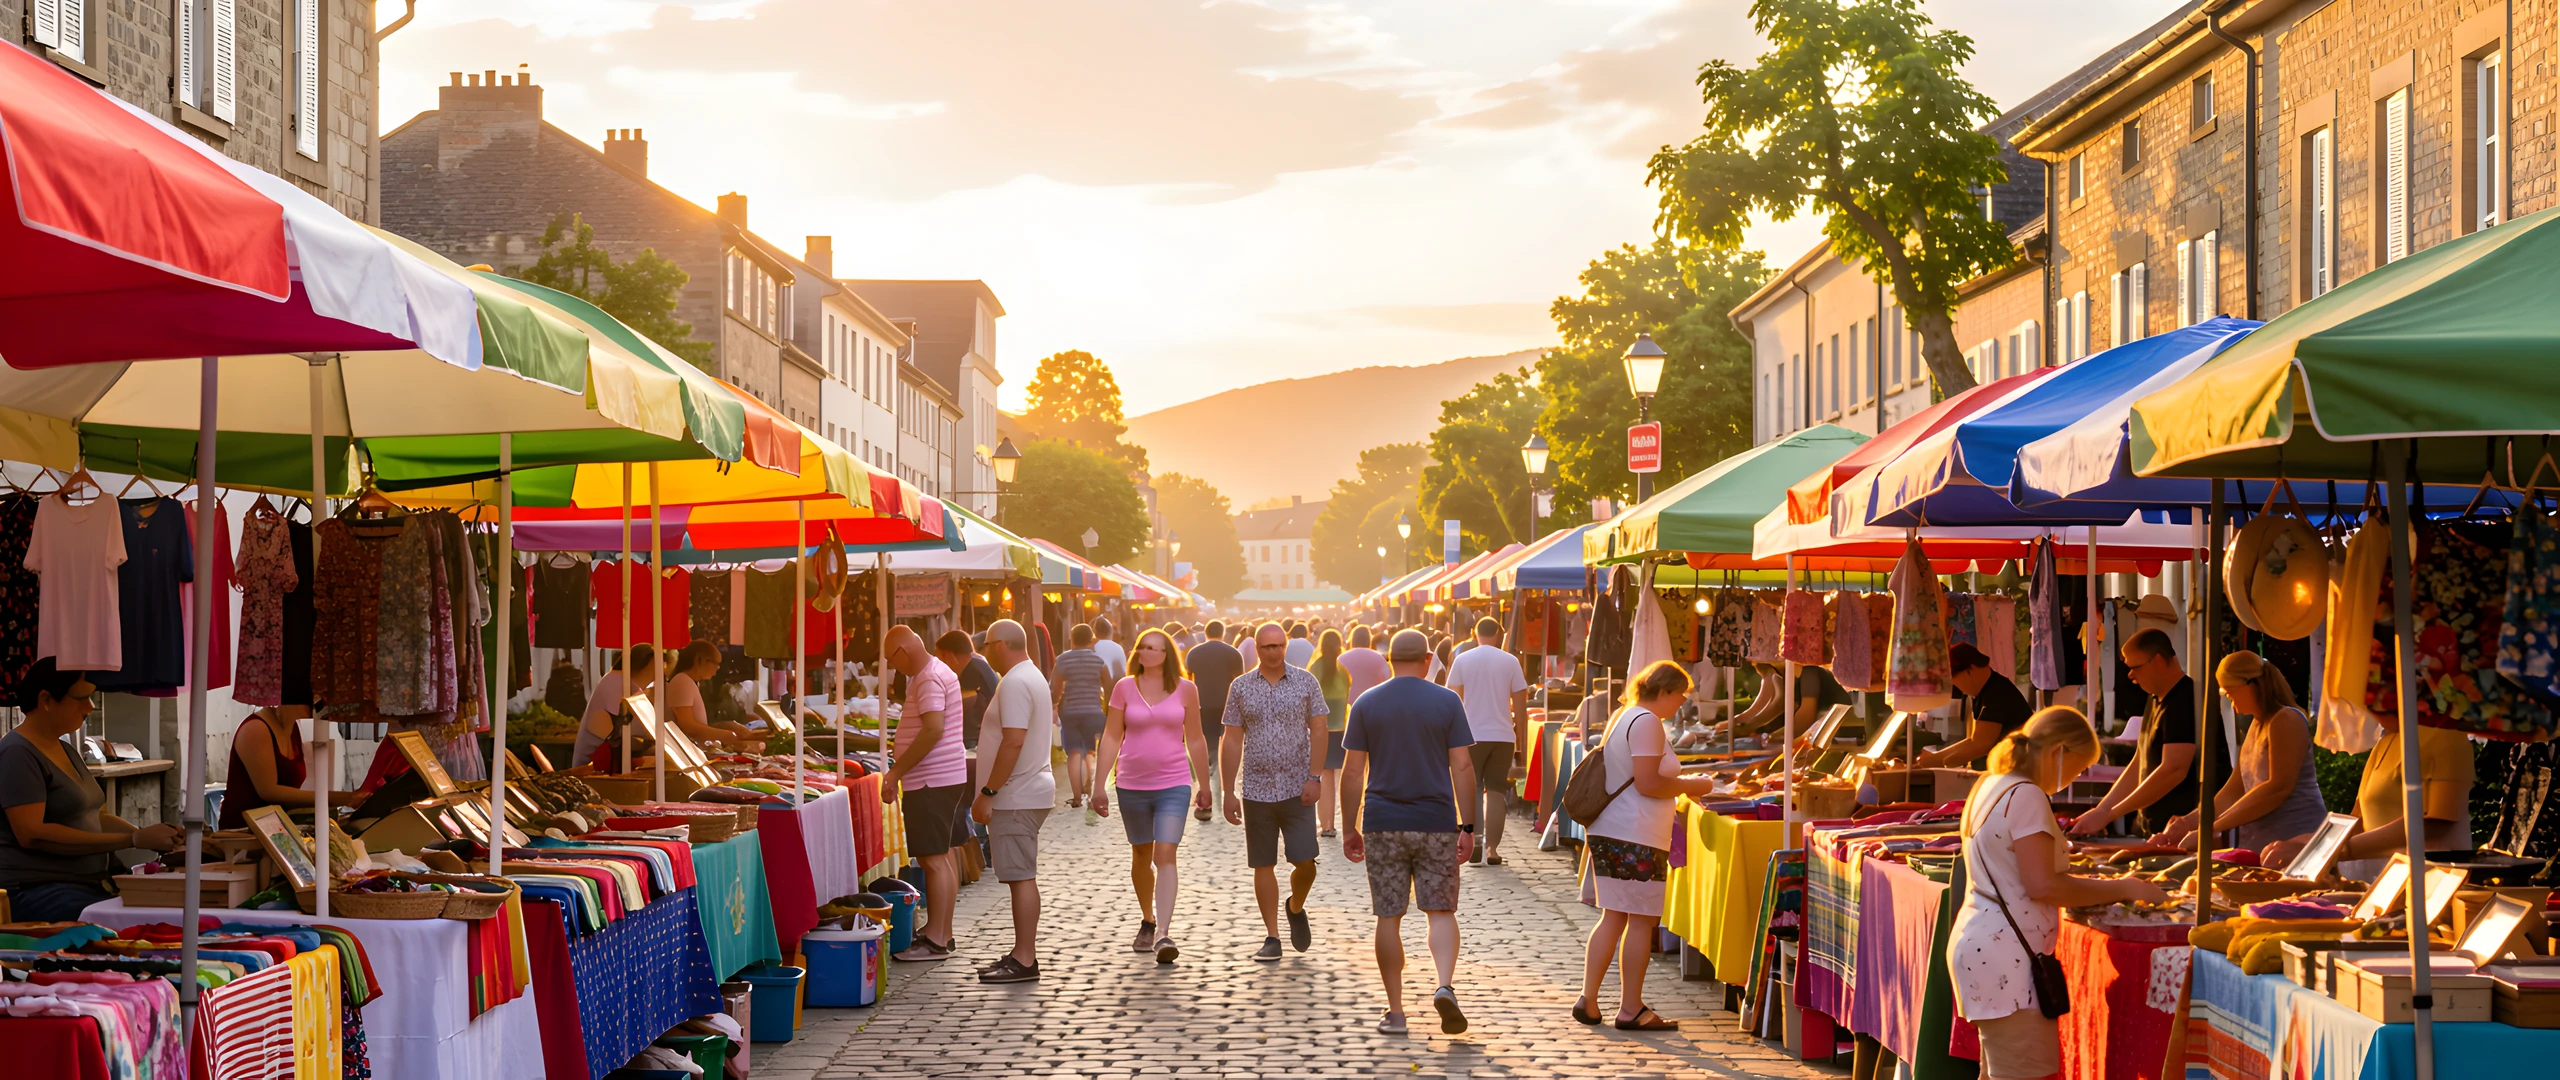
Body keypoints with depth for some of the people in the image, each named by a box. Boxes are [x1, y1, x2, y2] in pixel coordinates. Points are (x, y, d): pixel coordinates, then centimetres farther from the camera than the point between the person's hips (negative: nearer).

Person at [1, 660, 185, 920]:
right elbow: (32, 835, -19)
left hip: (89, 886, 9)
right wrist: (133, 840, -21)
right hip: (36, 891, -9)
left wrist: (149, 834, 2)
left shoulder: (65, 751, 20)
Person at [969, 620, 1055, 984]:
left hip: (1017, 798, -11)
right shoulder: (1032, 677, 18)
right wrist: (992, 792, 21)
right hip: (1027, 793, 11)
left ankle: (1024, 960, -7)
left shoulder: (1015, 683, -17)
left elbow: (1013, 741, -25)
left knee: (1020, 876, -8)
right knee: (1021, 876, 13)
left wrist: (987, 793, -22)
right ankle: (1023, 954, 18)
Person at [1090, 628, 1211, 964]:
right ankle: (1147, 921, 33)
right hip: (1132, 785, 2)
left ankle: (1164, 933, -20)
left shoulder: (1185, 689, 1)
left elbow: (1195, 740, 9)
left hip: (1174, 785, -2)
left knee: (1166, 855, -14)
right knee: (1141, 856, 14)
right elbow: (1111, 738, 3)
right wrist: (1099, 785, -1)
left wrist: (1203, 785, 12)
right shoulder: (1124, 687, 1)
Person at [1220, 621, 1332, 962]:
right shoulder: (1241, 687, 3)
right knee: (1263, 866, 4)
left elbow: (1318, 731, 1)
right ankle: (1272, 937, 12)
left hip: (1297, 789, -1)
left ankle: (1296, 908, 24)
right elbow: (1232, 742, 4)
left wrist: (1315, 777, -9)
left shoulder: (1305, 682, 2)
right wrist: (1229, 792, 0)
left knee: (1305, 861, -7)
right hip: (1256, 790, 1)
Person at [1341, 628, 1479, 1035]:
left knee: (1389, 917, 6)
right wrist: (1468, 827, 0)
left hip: (1383, 826, 1)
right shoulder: (1447, 702, -1)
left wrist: (1350, 829, 7)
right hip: (1436, 823, -1)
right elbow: (1462, 767, -4)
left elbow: (1352, 772, 0)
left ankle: (1395, 1012, 7)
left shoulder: (1366, 704, 2)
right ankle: (1445, 986, -15)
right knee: (1441, 912, 8)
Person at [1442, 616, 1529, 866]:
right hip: (1502, 736, 1)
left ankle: (1475, 841, -5)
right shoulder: (1510, 662, 1)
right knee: (1496, 791, 6)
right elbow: (1520, 706, 2)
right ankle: (1492, 848, 1)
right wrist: (1522, 743, 9)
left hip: (1471, 735, -1)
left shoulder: (1462, 661, -1)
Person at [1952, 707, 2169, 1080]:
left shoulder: (1991, 787, 15)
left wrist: (2094, 886, 16)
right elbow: (2043, 885, -19)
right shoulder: (2026, 796, -15)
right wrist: (2122, 888, -10)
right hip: (2005, 956, -10)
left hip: (1980, 944, 10)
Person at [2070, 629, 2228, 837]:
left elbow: (2174, 770, -25)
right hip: (2154, 828, 9)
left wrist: (2109, 814, -22)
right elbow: (2139, 767, 18)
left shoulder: (2187, 702, -17)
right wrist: (2099, 811, 8)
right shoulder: (2157, 702, 14)